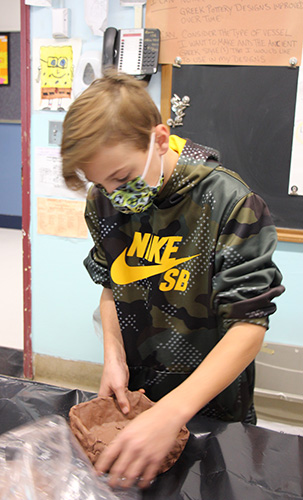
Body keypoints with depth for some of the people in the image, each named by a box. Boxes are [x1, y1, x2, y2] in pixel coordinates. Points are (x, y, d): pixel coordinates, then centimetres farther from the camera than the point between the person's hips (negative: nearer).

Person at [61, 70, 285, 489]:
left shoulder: (228, 202, -25)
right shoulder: (104, 200, -8)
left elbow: (249, 326, -27)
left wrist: (171, 413, -36)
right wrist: (114, 356, -10)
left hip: (210, 402, -3)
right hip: (131, 393, 4)